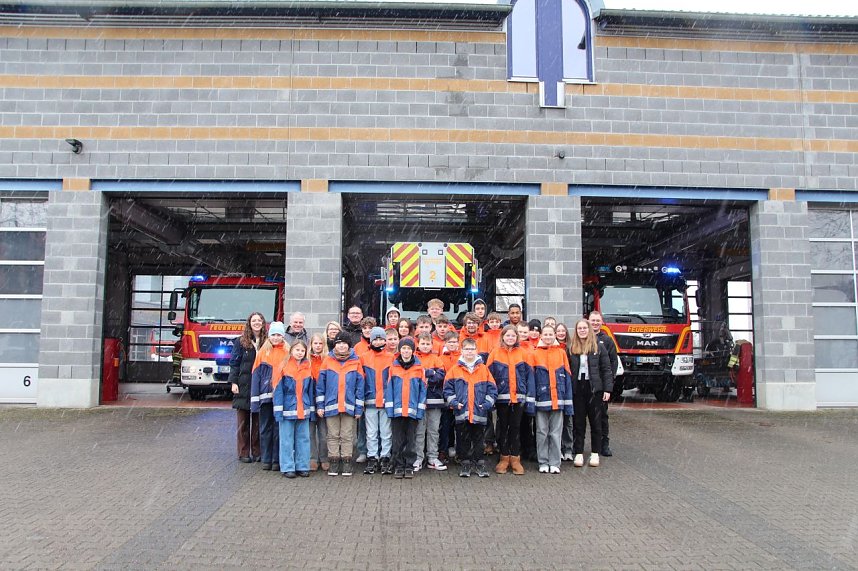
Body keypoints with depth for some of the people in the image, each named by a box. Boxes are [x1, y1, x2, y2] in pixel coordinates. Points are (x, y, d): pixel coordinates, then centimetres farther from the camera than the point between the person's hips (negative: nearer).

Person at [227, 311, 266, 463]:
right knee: (243, 421, 4)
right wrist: (233, 382, -6)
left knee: (259, 421, 5)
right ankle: (243, 453, 10)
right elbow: (234, 363, 2)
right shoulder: (241, 341, 3)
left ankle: (257, 452, 14)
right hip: (244, 386, -1)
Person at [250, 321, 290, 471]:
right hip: (265, 396, 1)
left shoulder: (287, 353, 4)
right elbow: (256, 375, 4)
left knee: (279, 429, 2)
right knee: (265, 428, 7)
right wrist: (255, 398, -4)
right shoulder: (263, 352, 6)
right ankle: (266, 460, 15)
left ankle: (277, 460, 10)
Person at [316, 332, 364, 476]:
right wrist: (320, 405, -1)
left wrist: (359, 408, -1)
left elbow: (360, 386, 3)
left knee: (347, 436, 6)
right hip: (331, 405, 1)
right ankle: (333, 463, 15)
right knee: (333, 436, 7)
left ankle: (346, 463, 14)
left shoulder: (356, 362, 2)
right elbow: (320, 384, 4)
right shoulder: (328, 360, 4)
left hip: (349, 406, 0)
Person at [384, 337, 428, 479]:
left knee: (411, 440, 7)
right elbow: (389, 388, 3)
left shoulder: (419, 368, 2)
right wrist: (389, 408, -4)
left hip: (413, 410, 0)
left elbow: (423, 389, 2)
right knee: (398, 440, 7)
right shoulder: (393, 367, 3)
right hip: (396, 410, 0)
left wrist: (420, 409, -5)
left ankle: (409, 466, 16)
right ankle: (398, 466, 16)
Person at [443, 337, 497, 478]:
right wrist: (454, 402, -9)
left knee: (479, 440, 8)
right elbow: (448, 389, 3)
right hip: (461, 413, 0)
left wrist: (487, 403, -7)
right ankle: (465, 464, 19)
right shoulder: (455, 369, 3)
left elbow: (492, 389, 4)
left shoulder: (484, 369, 4)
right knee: (463, 440, 8)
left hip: (479, 413, 0)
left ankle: (480, 464, 19)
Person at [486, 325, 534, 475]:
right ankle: (504, 458, 18)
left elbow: (529, 376, 1)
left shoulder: (523, 353, 3)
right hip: (502, 397, 0)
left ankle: (515, 458, 15)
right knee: (503, 427, 9)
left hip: (519, 397, 0)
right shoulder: (495, 353, 1)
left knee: (516, 427, 7)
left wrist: (530, 399, -4)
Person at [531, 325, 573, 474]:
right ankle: (543, 463, 15)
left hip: (558, 399, 1)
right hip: (541, 400, -1)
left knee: (556, 433, 6)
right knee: (542, 432, 6)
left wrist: (568, 402, 2)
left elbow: (567, 377, 6)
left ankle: (554, 463, 14)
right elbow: (531, 378, 2)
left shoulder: (561, 353, 5)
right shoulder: (535, 354, 2)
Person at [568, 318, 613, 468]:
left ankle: (595, 453, 18)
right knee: (578, 422, 6)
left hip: (594, 388, -1)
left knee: (596, 422, 7)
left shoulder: (598, 347, 1)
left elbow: (606, 369, 0)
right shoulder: (571, 348, 5)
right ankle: (578, 453, 13)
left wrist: (607, 389, -6)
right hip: (577, 389, 1)